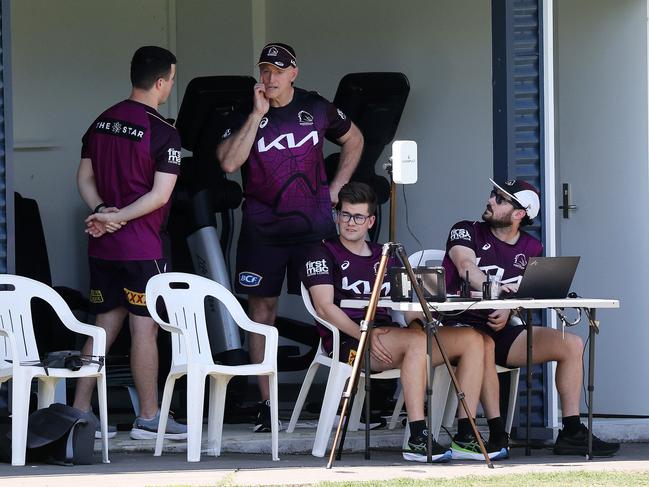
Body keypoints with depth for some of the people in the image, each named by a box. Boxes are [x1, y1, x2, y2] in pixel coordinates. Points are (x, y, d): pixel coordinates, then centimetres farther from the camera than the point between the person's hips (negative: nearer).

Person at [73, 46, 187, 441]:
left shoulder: (102, 122, 11)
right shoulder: (163, 133, -12)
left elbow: (85, 177, 11)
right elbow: (160, 195, -16)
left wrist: (102, 211, -3)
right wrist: (117, 217, -12)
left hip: (102, 244, 7)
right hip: (140, 245, -7)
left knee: (105, 325, 13)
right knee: (145, 327, -2)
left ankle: (79, 411, 13)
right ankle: (149, 418, 2)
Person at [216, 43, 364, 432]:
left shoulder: (317, 108, 5)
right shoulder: (245, 114, 0)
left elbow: (354, 140, 22)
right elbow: (229, 162, -16)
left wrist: (336, 187, 12)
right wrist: (258, 115, -17)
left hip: (314, 224, 0)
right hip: (263, 229, 0)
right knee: (262, 309, -1)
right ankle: (267, 404, 3)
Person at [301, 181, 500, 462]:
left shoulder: (385, 258, 26)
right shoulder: (324, 253, 7)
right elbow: (324, 307, -7)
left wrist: (416, 319, -5)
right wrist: (366, 335, -20)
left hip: (385, 337, 7)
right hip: (347, 341, -7)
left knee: (472, 339, -10)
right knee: (417, 341, -36)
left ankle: (466, 436, -17)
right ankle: (417, 440, -42)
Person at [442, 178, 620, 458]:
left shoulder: (530, 249, 12)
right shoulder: (466, 232, 1)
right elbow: (466, 266, -20)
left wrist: (508, 313, -20)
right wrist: (495, 290, -39)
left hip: (501, 330, 5)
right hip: (461, 324, -5)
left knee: (571, 344, -9)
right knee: (484, 345, -40)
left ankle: (571, 432, -10)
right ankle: (497, 433, -37)